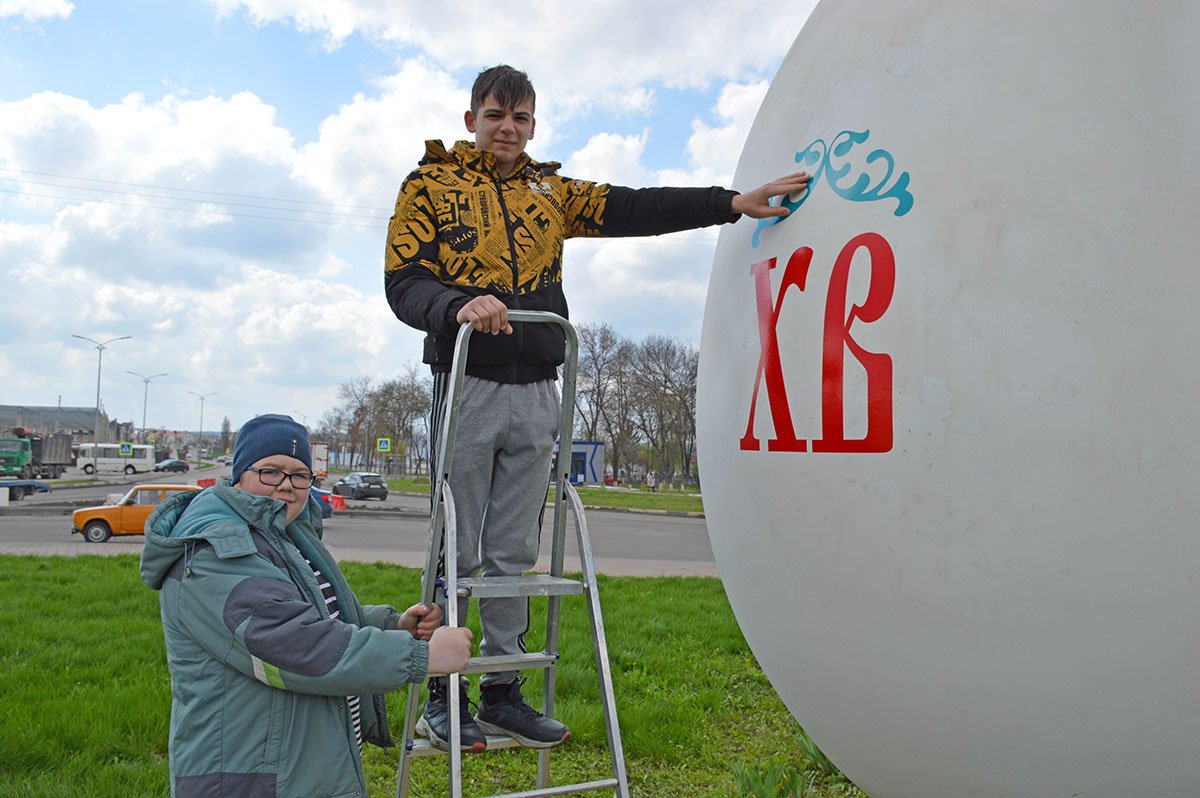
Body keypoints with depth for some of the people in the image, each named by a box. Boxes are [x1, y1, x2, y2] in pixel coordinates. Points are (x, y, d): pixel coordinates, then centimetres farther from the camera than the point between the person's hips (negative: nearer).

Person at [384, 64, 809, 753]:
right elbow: (404, 282, -4)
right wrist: (459, 306, -25)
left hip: (536, 393, 4)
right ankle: (442, 697, 13)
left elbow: (635, 210, 7)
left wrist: (732, 203, -4)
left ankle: (502, 693, 18)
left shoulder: (550, 192, 18)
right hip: (467, 385, -3)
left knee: (513, 554, 8)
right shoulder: (430, 185, 8)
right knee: (458, 552, 0)